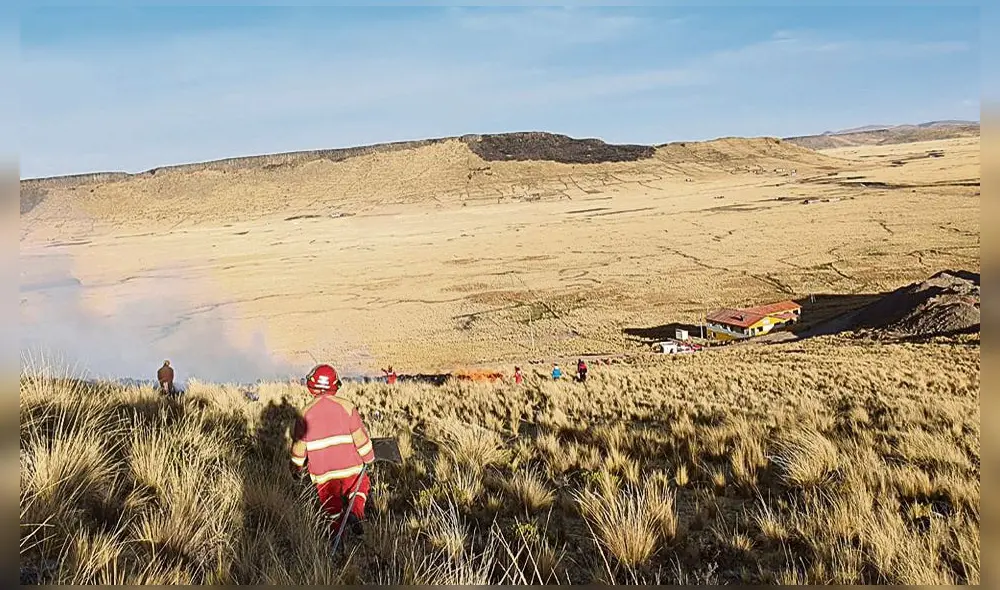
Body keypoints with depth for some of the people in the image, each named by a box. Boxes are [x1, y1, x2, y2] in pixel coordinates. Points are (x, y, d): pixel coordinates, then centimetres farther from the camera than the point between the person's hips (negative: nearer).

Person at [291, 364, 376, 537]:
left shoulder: (306, 413, -5)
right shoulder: (346, 406, -8)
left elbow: (299, 443, 2)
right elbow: (360, 436, -6)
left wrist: (296, 466, 18)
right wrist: (368, 457, 9)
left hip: (322, 471, 1)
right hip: (349, 465, -1)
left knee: (331, 504, 17)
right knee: (360, 485, 22)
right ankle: (355, 512, -2)